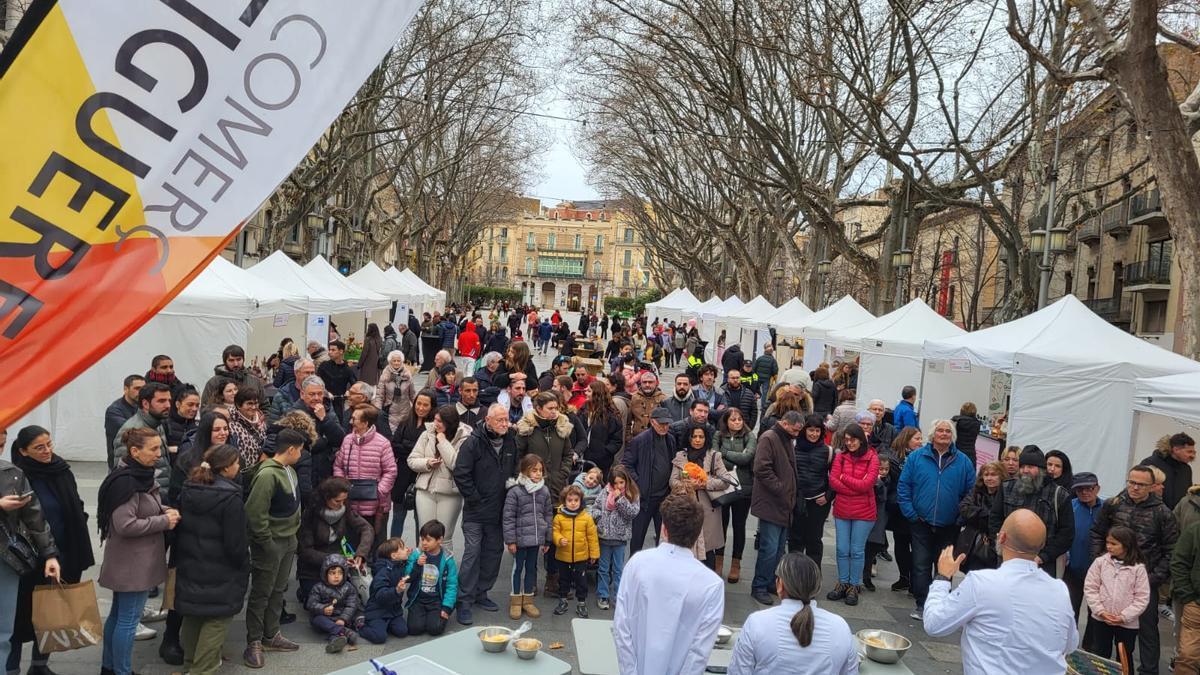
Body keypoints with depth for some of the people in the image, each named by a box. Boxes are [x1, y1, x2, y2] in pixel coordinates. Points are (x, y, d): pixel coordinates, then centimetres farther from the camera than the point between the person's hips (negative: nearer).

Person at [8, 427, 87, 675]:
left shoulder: (62, 470, 4)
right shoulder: (14, 478, -13)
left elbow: (77, 511, 12)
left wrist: (77, 552, 9)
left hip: (64, 556, 5)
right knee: (24, 613, 4)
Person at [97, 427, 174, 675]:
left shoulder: (143, 475, 8)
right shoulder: (126, 481, -23)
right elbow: (125, 524, -27)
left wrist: (165, 510, 2)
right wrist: (164, 521, -19)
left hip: (136, 559, 10)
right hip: (132, 562, -10)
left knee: (118, 614, 20)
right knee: (128, 619, 0)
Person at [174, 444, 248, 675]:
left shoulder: (187, 491, 2)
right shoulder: (230, 498, -21)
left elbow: (178, 529, 11)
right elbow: (236, 544, -17)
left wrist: (180, 560, 22)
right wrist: (244, 569, -1)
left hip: (190, 568, 8)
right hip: (220, 574, -8)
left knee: (192, 617, 21)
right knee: (216, 621, 4)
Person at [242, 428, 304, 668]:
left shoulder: (289, 470, 5)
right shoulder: (267, 474, -23)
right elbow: (254, 512, -25)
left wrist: (293, 532, 15)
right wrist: (266, 541, -19)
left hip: (288, 540, 8)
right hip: (271, 543, -8)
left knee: (277, 590, 18)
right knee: (261, 594, 4)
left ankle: (271, 635, 30)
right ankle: (254, 643, 15)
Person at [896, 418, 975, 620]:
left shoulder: (963, 462, 1)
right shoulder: (916, 457, -1)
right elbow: (903, 487, 0)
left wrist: (962, 517, -2)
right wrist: (911, 513, -7)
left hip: (949, 526, 1)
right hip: (922, 524, -1)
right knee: (921, 566, 2)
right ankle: (922, 605, 12)